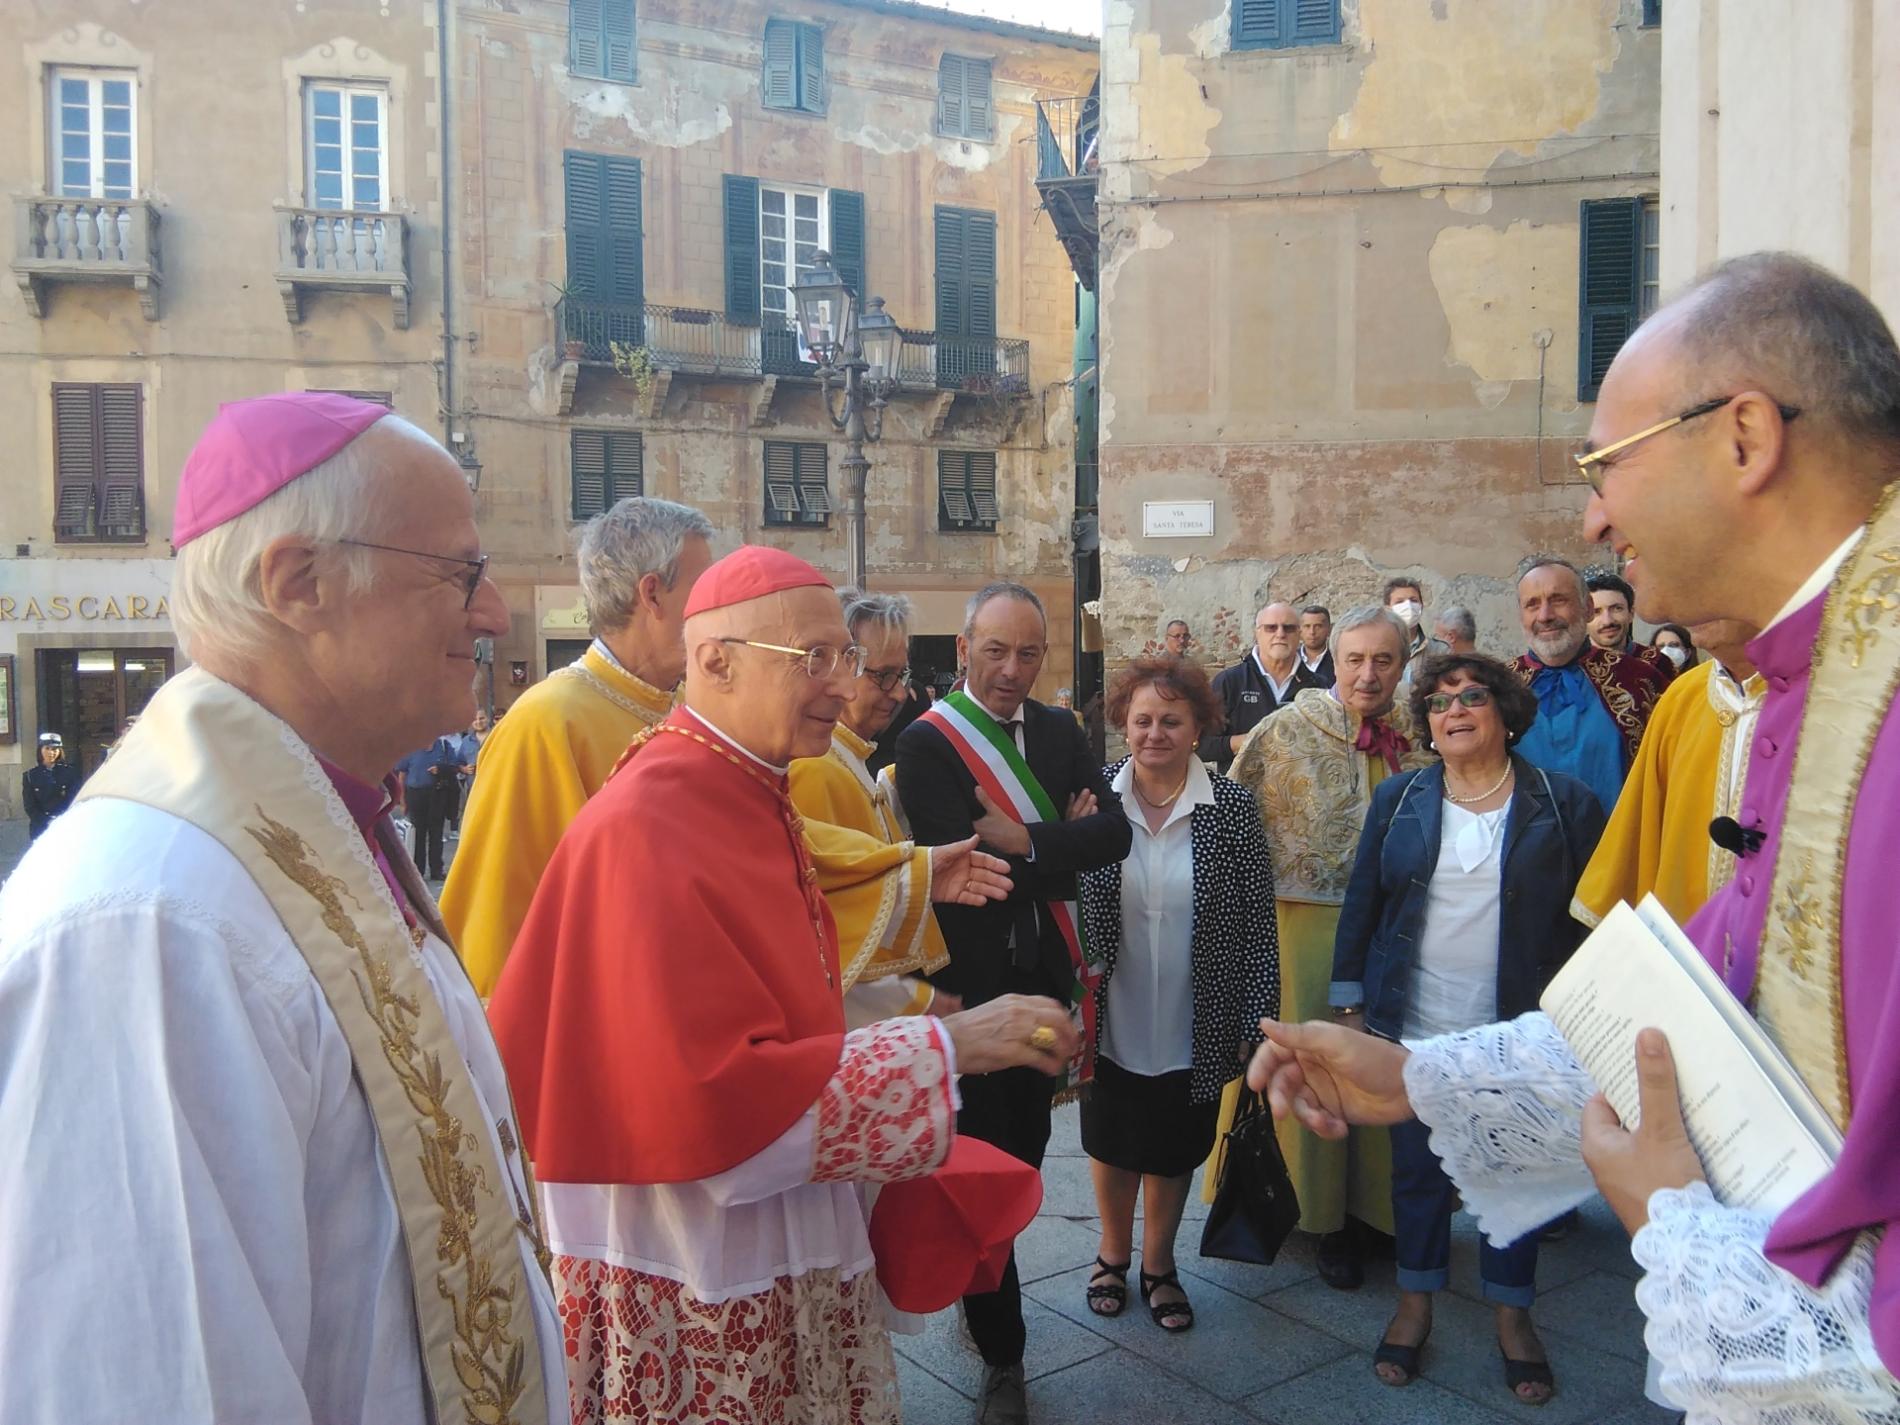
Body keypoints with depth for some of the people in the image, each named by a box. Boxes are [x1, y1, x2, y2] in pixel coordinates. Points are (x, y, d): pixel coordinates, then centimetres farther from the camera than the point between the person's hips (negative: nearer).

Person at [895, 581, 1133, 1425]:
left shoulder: (1058, 732, 6)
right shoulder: (927, 743, -12)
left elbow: (1114, 832, -6)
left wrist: (1025, 841, -18)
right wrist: (1067, 845, -14)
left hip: (1045, 976, 6)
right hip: (971, 982, -5)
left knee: (1024, 1150, 18)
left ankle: (982, 1294, 43)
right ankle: (1002, 1356, 22)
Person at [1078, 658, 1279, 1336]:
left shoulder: (1232, 808, -9)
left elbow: (1257, 923, -6)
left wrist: (1257, 1020, -7)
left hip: (1194, 1028, 0)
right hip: (1110, 1023, 1)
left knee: (1172, 1151, 17)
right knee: (1111, 1145, 18)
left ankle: (1157, 1265, 41)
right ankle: (1112, 1253, 43)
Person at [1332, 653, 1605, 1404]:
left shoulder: (1564, 802, -4)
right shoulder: (1398, 799, 1)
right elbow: (1361, 903, 3)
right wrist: (1351, 1005, 2)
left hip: (1522, 1033, -1)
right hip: (1415, 1029, 2)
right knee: (1418, 1166, 12)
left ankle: (1513, 1314, 30)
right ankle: (1415, 1302, 30)